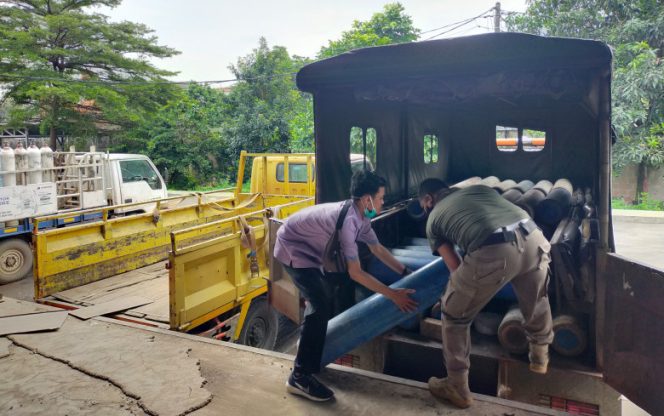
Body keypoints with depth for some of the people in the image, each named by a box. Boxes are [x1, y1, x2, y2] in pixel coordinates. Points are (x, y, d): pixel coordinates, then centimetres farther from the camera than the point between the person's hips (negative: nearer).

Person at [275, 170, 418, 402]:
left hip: (306, 250, 10)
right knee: (321, 306, -17)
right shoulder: (347, 220, -33)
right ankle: (300, 377, -11)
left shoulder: (361, 216, -3)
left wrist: (405, 273, 10)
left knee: (322, 300, 21)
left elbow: (377, 248, 10)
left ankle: (310, 359, 42)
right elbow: (355, 273, -31)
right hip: (292, 249, -10)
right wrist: (393, 295, -26)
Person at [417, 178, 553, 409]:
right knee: (537, 299, 35)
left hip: (494, 252, -5)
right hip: (533, 237, 5)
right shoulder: (479, 188, 35)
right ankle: (540, 357, 58)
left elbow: (456, 268, 20)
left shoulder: (433, 219, 24)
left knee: (454, 314, 19)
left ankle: (457, 387, 27)